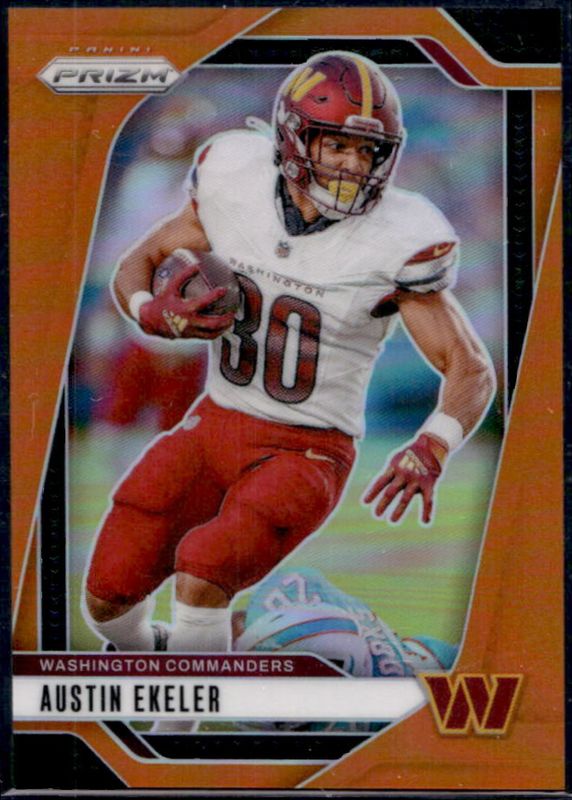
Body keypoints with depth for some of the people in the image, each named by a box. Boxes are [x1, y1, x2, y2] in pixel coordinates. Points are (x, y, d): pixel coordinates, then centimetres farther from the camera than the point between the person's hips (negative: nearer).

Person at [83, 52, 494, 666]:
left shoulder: (395, 242, -17)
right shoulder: (235, 183, -7)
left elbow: (472, 369, -11)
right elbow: (136, 266, 6)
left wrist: (429, 452, -31)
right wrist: (155, 314, -19)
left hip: (306, 454, -4)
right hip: (213, 427, 4)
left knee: (204, 567, -29)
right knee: (108, 592, -2)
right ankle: (142, 654, 34)